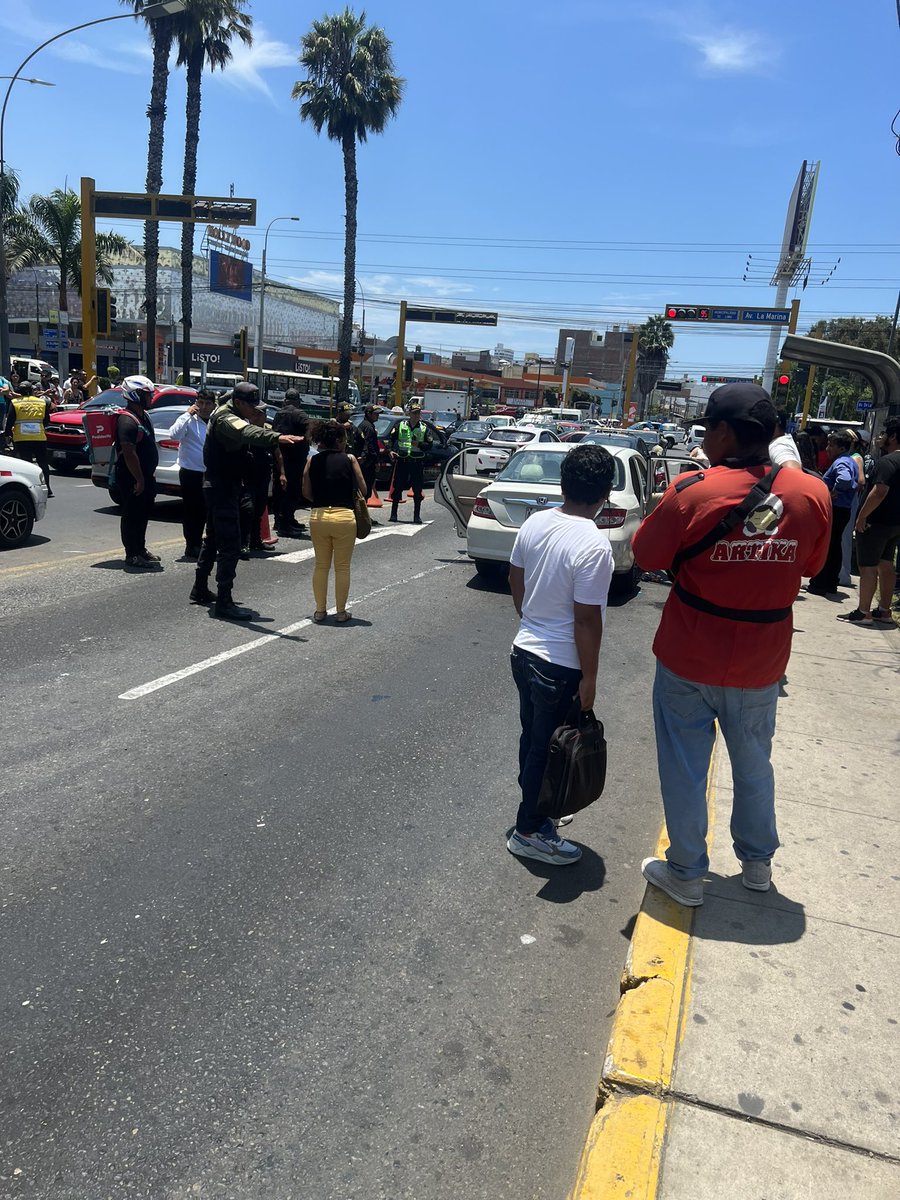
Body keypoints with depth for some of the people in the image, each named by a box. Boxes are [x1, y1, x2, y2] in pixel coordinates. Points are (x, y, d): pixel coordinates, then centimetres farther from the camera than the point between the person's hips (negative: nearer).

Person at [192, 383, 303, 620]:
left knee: (213, 539, 20)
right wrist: (276, 438, -58)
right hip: (222, 487, -11)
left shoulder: (229, 413, 12)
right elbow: (247, 432, -43)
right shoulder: (225, 418, -21)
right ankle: (224, 603, -10)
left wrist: (253, 420, 5)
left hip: (218, 486, 11)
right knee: (230, 546, -11)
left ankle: (200, 590, 33)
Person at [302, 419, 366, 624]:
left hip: (318, 516, 3)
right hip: (344, 516, -2)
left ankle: (320, 611, 20)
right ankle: (341, 612, 15)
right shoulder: (349, 459, -2)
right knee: (342, 567, 9)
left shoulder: (312, 461, 5)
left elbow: (306, 492, 5)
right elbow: (362, 489, 1)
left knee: (321, 565, 15)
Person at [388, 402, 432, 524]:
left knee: (418, 490, 2)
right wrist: (391, 450, -4)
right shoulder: (400, 425, 6)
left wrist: (419, 445, -13)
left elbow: (429, 445, 5)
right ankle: (393, 513, 14)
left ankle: (417, 516, 10)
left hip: (417, 462, 0)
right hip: (402, 460, 0)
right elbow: (392, 438, 11)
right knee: (397, 487, 4)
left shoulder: (424, 428, 6)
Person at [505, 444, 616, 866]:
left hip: (524, 651, 7)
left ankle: (533, 810, 41)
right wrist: (589, 678, -12)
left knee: (531, 739, 22)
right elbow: (586, 619, -22)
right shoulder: (594, 545, -24)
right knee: (548, 749, 9)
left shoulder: (534, 522, -2)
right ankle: (529, 831, 25)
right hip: (561, 667, -7)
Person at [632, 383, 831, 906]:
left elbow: (647, 555, -9)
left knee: (685, 768, 13)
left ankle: (686, 873, 26)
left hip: (689, 657, -3)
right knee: (754, 763, 24)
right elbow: (811, 566, 6)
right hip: (761, 661, 4)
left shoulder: (692, 491, -21)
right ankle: (758, 862, 41)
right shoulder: (813, 494, -9)